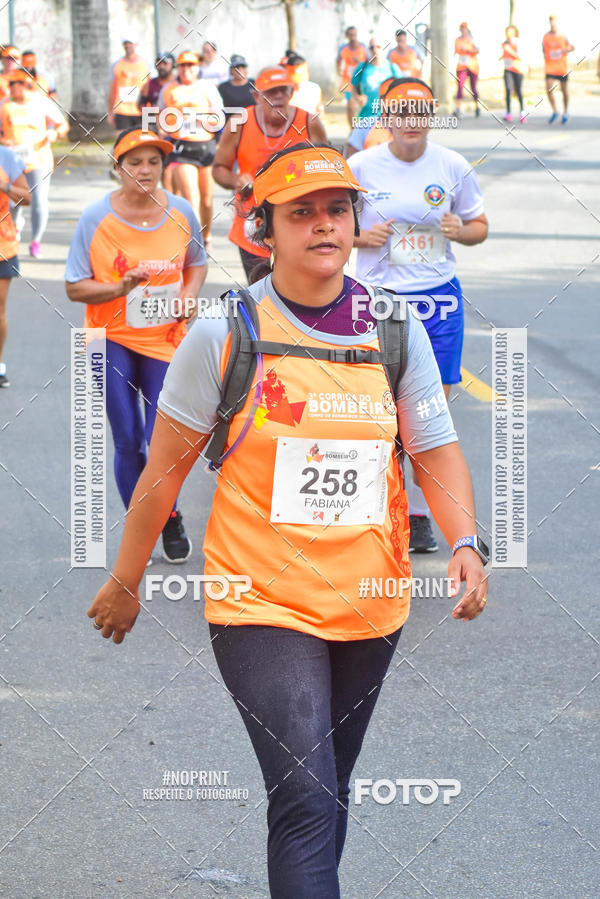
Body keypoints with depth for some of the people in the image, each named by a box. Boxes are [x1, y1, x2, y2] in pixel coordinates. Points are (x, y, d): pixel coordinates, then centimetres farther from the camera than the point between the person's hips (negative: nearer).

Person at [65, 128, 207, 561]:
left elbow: (197, 264, 15)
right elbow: (75, 287, -7)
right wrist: (119, 289, -23)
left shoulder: (181, 212, -3)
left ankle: (169, 518, 22)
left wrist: (188, 295, -6)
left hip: (165, 340, 1)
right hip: (111, 342, -1)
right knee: (128, 442, 1)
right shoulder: (96, 217, -10)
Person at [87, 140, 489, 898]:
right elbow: (165, 468, 1)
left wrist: (464, 541, -13)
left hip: (370, 603, 4)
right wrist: (125, 581, 6)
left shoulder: (397, 331, 3)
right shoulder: (226, 332, -6)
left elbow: (436, 449, 6)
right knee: (305, 802, -15)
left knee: (327, 794, 15)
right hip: (262, 604, -4)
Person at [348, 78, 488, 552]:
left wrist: (460, 231, -11)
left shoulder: (453, 166, 1)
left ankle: (418, 513, 16)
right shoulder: (359, 167, -3)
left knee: (433, 411, 3)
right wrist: (362, 236, -13)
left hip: (438, 299, 2)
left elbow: (479, 225, 11)